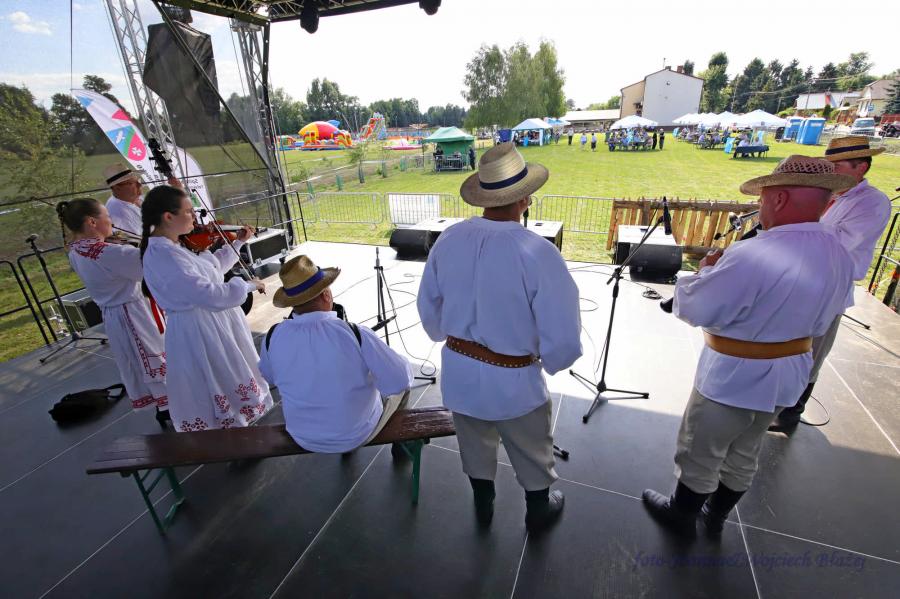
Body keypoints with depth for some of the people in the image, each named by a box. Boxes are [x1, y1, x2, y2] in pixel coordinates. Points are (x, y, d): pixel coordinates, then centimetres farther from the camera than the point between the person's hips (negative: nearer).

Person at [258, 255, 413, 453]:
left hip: (303, 439, 4)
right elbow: (402, 379, -21)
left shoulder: (273, 336, -18)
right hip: (357, 435, -3)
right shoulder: (356, 335, -30)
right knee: (401, 384, 21)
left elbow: (270, 377, 3)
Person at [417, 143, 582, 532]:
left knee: (475, 448, 30)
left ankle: (483, 507, 56)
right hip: (513, 381, -4)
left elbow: (428, 308, 3)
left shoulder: (448, 239, -10)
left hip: (458, 373, 5)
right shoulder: (537, 252, -26)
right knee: (533, 456, 27)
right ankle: (539, 511, 54)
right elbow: (564, 341, -20)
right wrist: (548, 362, 2)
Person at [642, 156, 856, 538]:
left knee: (699, 456, 14)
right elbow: (820, 318, 11)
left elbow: (693, 310, -25)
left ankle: (681, 516, 36)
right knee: (744, 455, 25)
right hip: (788, 376, 8)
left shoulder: (753, 256, -31)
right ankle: (716, 516, 46)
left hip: (734, 378, -8)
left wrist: (707, 270, -5)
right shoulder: (840, 256, -1)